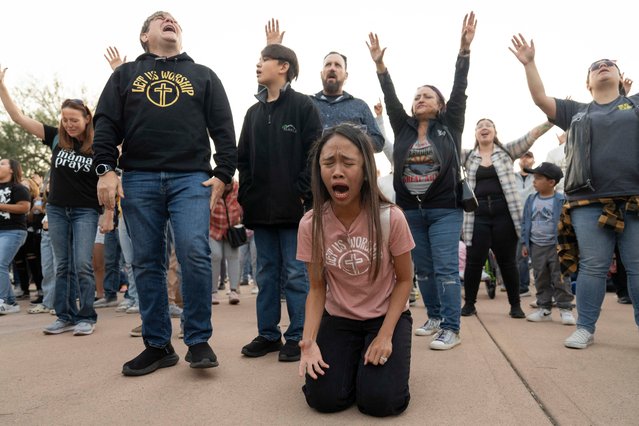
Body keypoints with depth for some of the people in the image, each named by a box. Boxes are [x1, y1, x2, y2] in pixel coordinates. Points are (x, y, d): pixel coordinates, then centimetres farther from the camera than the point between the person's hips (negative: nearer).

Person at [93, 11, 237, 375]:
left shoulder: (203, 76, 18)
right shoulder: (125, 74, 20)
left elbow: (223, 129, 9)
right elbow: (106, 124, 11)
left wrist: (223, 174, -3)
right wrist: (106, 169, -4)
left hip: (191, 178, -2)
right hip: (138, 179, 2)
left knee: (195, 254, -16)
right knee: (147, 263, 2)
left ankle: (199, 340, -2)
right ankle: (158, 345, 12)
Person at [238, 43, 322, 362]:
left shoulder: (303, 105, 0)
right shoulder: (254, 112, 17)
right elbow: (243, 158, 16)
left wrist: (302, 193, -12)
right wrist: (246, 196, 5)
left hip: (293, 205, -6)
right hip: (261, 207, 6)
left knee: (296, 273, 0)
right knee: (266, 273, 11)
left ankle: (298, 337, 10)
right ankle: (268, 334, 21)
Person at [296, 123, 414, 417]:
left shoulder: (390, 218, -21)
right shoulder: (310, 224, -15)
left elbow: (404, 280, -8)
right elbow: (317, 289, -7)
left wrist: (385, 335, -18)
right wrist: (309, 340, -23)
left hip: (387, 316, -1)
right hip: (338, 318, 2)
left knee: (379, 400, -17)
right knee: (324, 398, -13)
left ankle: (374, 358, 17)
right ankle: (352, 360, 20)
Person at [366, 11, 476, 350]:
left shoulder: (449, 126, 4)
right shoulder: (404, 128, 10)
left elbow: (460, 91, -5)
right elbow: (390, 99, 3)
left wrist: (465, 49, -13)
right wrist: (379, 64, -6)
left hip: (444, 209, -4)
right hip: (410, 210, 4)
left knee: (446, 268, -5)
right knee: (423, 269, 11)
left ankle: (451, 328, 0)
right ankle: (434, 318, 25)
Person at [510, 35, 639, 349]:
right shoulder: (576, 112, 18)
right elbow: (541, 99, 12)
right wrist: (529, 63, 7)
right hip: (589, 204, 0)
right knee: (592, 267, 0)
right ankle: (585, 328, 7)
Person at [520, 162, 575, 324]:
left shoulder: (561, 200, -8)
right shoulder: (531, 200, 6)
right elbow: (525, 222, 10)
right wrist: (524, 243, 7)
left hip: (555, 246, -5)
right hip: (536, 246, 5)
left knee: (560, 279, 1)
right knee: (541, 279, 11)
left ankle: (565, 309, 11)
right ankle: (544, 308, 20)